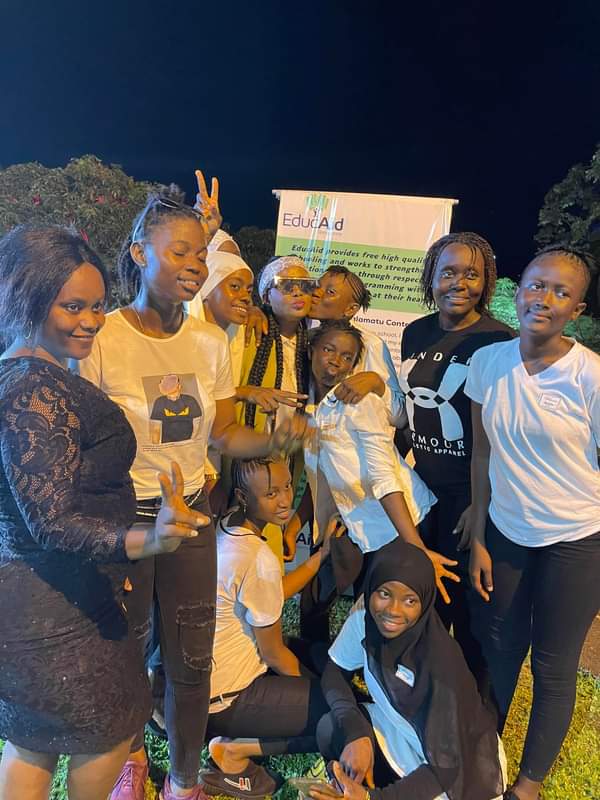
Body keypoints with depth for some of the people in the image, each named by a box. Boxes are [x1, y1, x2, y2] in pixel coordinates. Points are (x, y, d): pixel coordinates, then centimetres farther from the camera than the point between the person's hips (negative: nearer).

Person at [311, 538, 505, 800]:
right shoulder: (365, 615, -21)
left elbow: (445, 768, -25)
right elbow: (334, 672, -6)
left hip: (463, 768, -5)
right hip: (400, 726, 5)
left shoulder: (441, 664, -33)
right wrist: (356, 733, -21)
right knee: (329, 730, -16)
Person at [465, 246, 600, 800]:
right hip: (504, 532, 3)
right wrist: (478, 540, 4)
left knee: (553, 667, 14)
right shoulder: (488, 361, -6)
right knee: (495, 651, 18)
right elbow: (483, 454, 1)